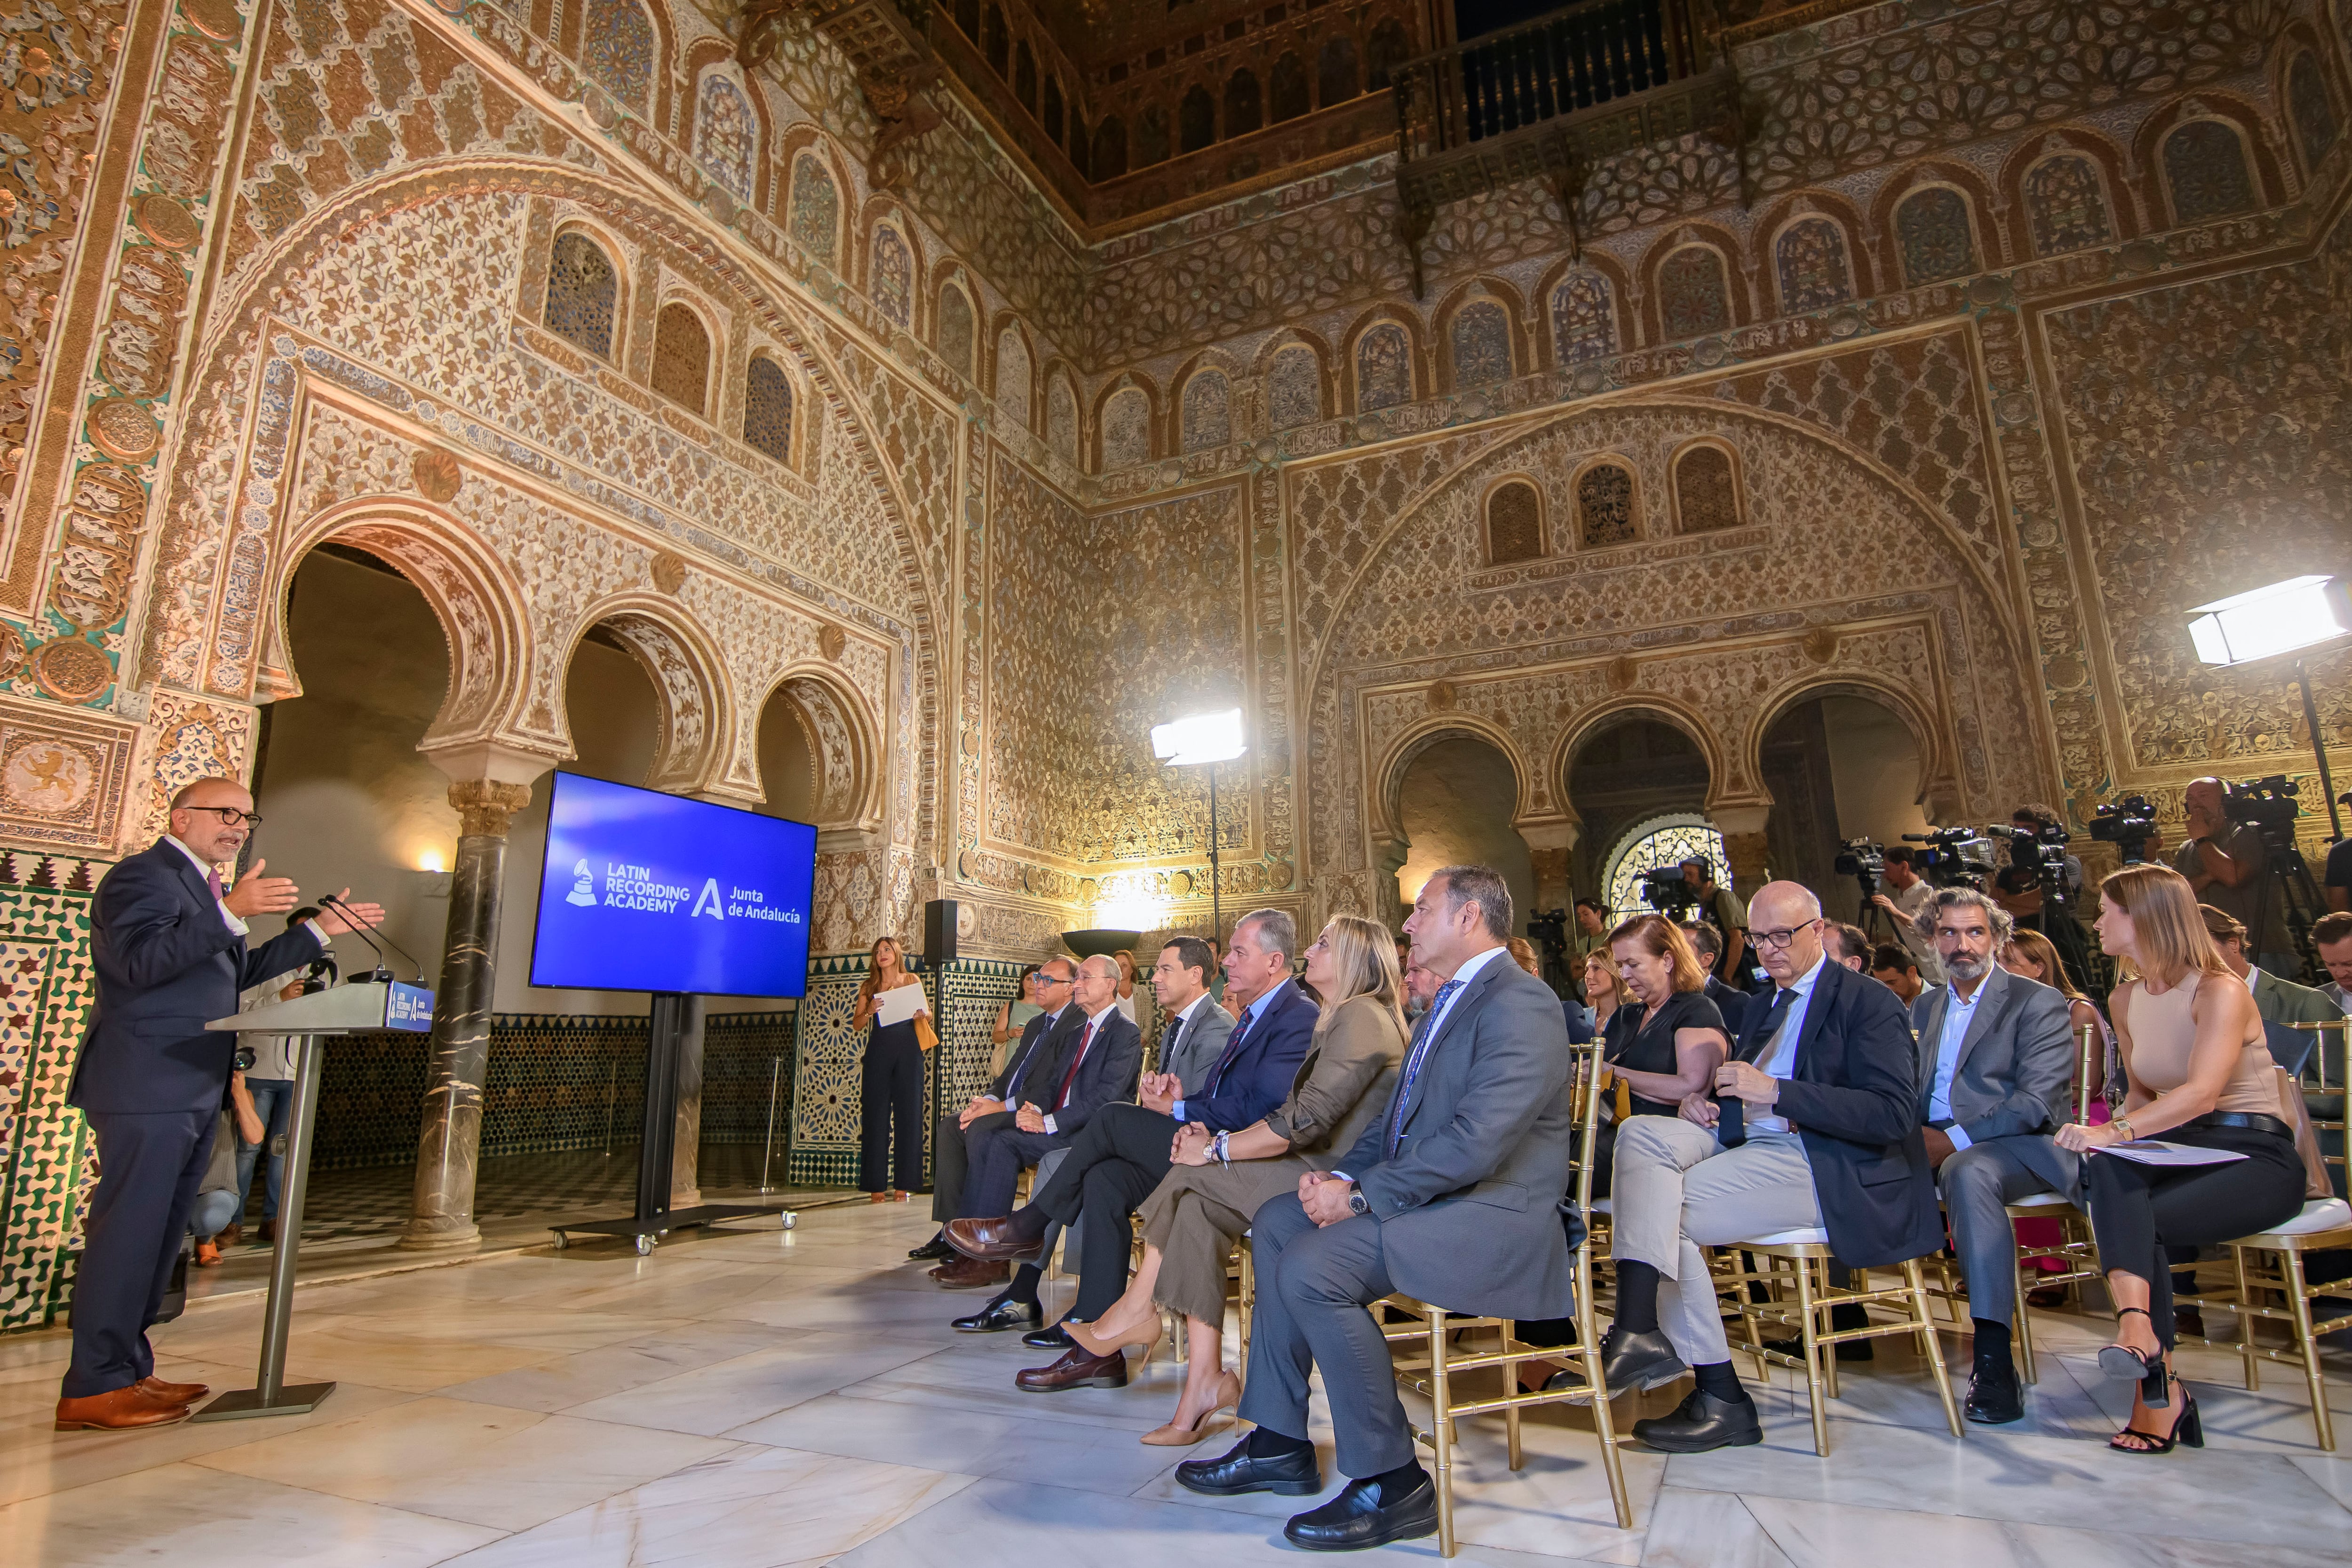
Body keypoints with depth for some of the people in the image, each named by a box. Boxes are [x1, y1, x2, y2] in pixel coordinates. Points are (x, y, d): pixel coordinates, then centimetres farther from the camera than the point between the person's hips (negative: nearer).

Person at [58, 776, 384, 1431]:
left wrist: (319, 930, 20)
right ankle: (92, 1388, 2)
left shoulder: (204, 890, 22)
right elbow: (140, 963, -23)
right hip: (145, 1088, -10)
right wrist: (232, 913, -31)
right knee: (128, 1230, -6)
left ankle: (126, 1368, 22)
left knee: (160, 1233, 14)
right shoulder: (141, 875, -8)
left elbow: (241, 972, 23)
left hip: (194, 1093, 10)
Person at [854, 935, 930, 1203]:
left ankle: (903, 1184, 3)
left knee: (908, 1113, -2)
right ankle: (877, 1184, 4)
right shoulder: (869, 986, 11)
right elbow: (856, 1025, 7)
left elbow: (927, 1013, 9)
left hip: (908, 1050, -1)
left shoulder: (911, 980, 10)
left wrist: (922, 1013, -13)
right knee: (876, 1115, -1)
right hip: (879, 1050, 1)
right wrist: (869, 1011, -12)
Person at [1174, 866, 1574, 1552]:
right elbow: (1398, 1116, 18)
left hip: (1497, 1212, -11)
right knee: (1277, 1222, 7)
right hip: (1432, 1195, 11)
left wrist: (1363, 1195, -21)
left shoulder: (1518, 1003, -17)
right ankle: (1280, 1445, 13)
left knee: (1312, 1264, -25)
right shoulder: (1451, 1000, 18)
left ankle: (1392, 1483, -8)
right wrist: (1343, 1175, 1)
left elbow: (1477, 1141, -26)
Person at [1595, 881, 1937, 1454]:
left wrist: (1775, 1092, -21)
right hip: (1744, 1142, 8)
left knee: (1663, 1208, -24)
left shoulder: (1869, 1003, -2)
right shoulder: (1764, 1008, 23)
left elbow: (1893, 1115, -14)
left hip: (1824, 1167, -8)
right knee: (1643, 1133, -20)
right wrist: (1705, 1102, 3)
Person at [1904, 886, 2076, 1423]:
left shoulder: (2038, 1002, 2)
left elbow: (2037, 1102, -10)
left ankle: (1994, 1359, -37)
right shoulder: (1924, 1007, 21)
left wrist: (1956, 1139, -20)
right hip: (1933, 1145, 5)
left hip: (2019, 1145, -5)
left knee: (1966, 1170, -39)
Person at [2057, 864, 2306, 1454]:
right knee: (2107, 1168, -31)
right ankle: (2138, 1326, -44)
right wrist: (2114, 1137, -3)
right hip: (2178, 1150, 5)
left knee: (2133, 1222, -28)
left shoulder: (2220, 991, -13)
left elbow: (2203, 1093, -27)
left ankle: (2156, 1395, -16)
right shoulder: (2126, 999, 11)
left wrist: (2114, 1131, -39)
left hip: (2257, 1160, -5)